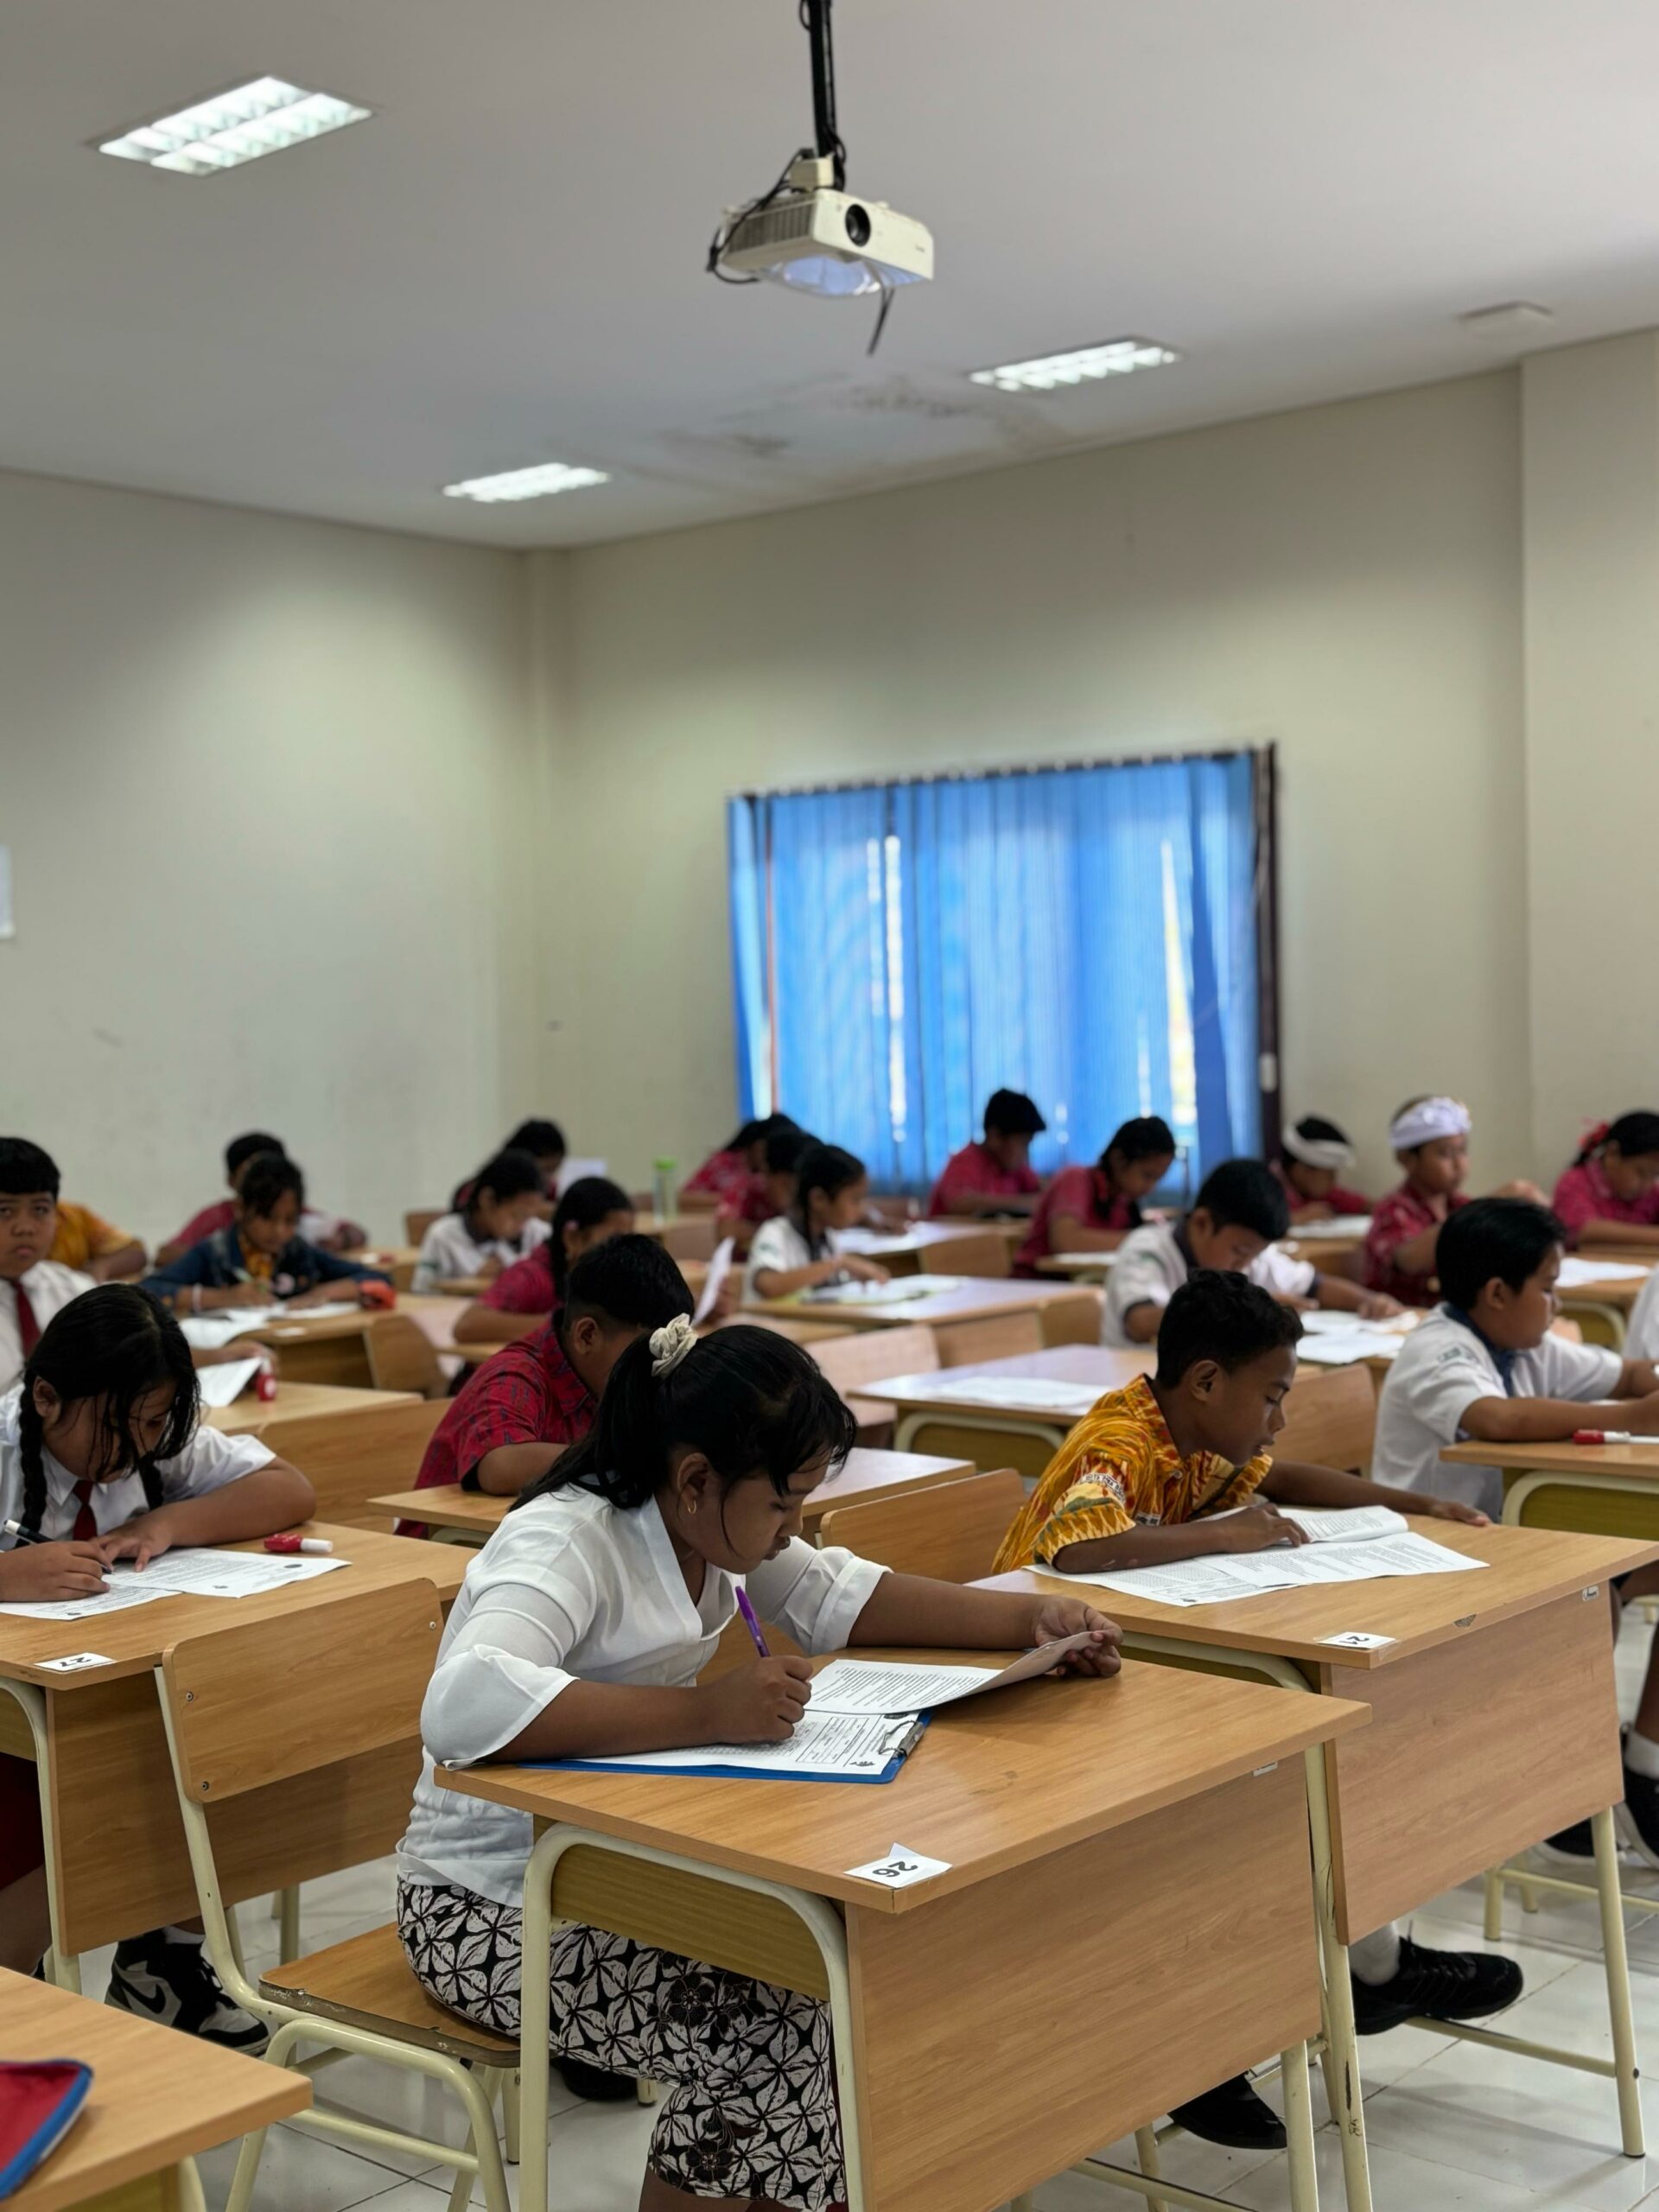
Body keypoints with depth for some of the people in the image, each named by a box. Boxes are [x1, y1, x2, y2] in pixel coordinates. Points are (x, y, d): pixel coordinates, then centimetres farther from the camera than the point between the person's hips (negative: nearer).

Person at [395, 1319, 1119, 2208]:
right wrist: (707, 1711, -42)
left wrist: (1030, 1618, -2)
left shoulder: (708, 1524, 0)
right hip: (491, 1905, -8)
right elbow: (462, 1705, -42)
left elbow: (837, 1597, 11)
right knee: (759, 2037, -23)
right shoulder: (568, 1542, -26)